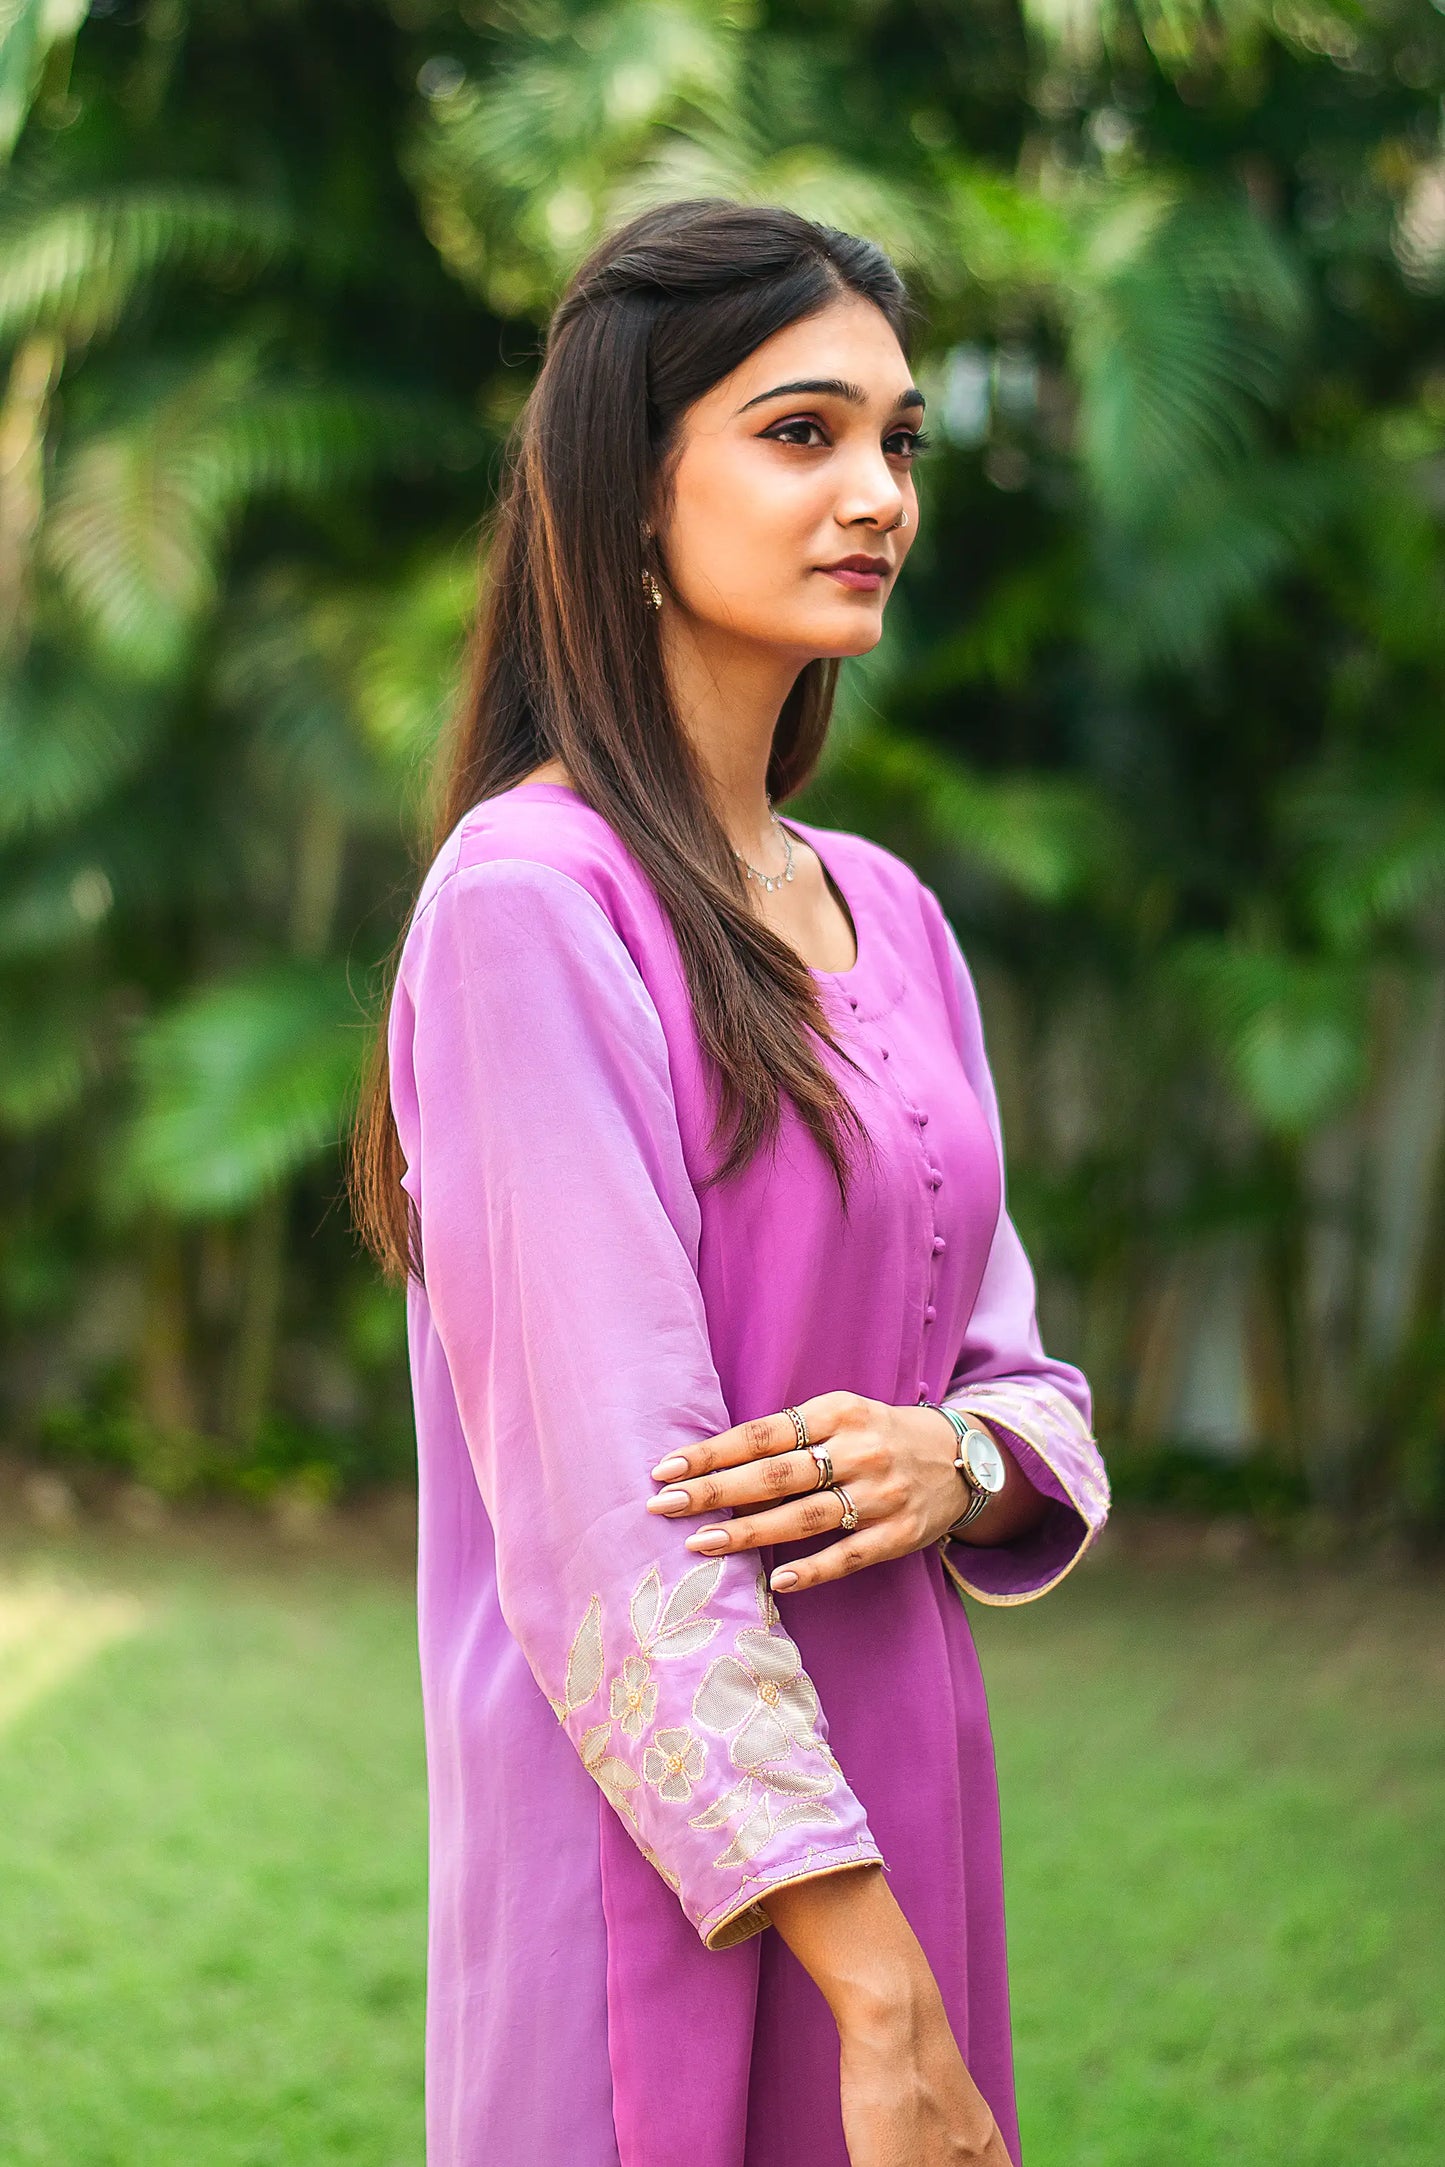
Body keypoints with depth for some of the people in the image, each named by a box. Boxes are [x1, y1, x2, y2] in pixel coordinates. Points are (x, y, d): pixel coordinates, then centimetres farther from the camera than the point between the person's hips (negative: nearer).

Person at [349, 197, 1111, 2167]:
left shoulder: (884, 912, 10)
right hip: (657, 1843, -7)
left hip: (899, 1777, 7)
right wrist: (885, 2003, -21)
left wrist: (964, 1457, -13)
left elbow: (1014, 1355, 12)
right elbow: (610, 1508, -19)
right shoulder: (533, 893, -14)